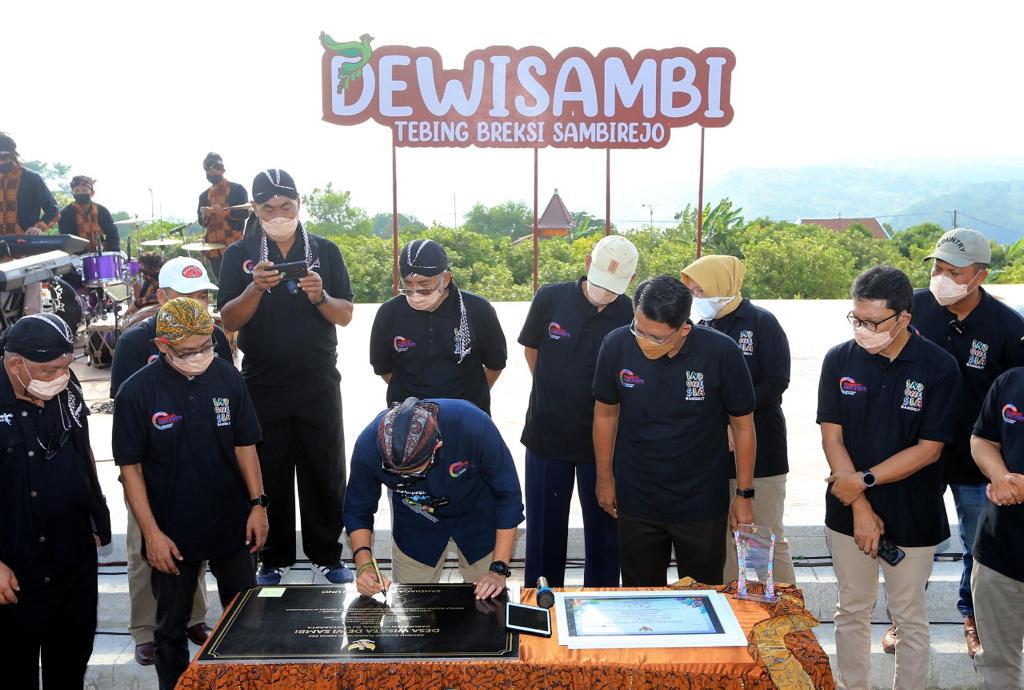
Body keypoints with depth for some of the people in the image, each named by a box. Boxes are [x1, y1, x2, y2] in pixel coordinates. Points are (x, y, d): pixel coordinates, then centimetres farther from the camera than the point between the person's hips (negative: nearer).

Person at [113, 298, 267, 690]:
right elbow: (130, 467, -8)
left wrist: (258, 503, -2)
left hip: (232, 524, 2)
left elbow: (244, 445, 3)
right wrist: (152, 533, -11)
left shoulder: (227, 376, -4)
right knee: (171, 627, 15)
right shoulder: (137, 392, -12)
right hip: (172, 535, -2)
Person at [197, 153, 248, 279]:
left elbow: (244, 213, -8)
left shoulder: (237, 189, 2)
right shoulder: (204, 196, 16)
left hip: (234, 244, -5)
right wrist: (205, 216, -9)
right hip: (213, 245, 5)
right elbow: (201, 221, 15)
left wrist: (224, 212, -23)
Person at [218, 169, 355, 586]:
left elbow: (345, 315, 1)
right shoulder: (239, 255, 2)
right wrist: (255, 288, -22)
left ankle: (327, 555, 20)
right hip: (262, 386, 0)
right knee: (269, 475, 7)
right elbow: (229, 321, -5)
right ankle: (273, 558, 22)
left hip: (319, 386, 1)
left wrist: (319, 297, -19)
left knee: (325, 472, 6)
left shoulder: (325, 251, 3)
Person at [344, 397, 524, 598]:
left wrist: (499, 569, -26)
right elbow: (357, 511, -14)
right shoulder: (368, 445, -33)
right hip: (414, 527, 1)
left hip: (476, 517, -1)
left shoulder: (475, 427, -39)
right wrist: (365, 565, -30)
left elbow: (508, 496, -24)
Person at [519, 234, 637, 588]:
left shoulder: (631, 316, -11)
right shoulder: (550, 298, -8)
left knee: (603, 527, 11)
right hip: (547, 434, 1)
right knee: (544, 526, 13)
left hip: (602, 439, -1)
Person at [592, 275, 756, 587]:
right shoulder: (616, 345, -12)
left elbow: (743, 425, -5)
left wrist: (744, 493, 0)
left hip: (702, 505, -1)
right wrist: (605, 478, 9)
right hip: (636, 503, 2)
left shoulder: (722, 352, -18)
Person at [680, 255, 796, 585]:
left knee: (769, 538, 2)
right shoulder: (702, 327, 8)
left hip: (759, 446, -5)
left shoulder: (761, 322, -7)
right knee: (722, 535, 14)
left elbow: (776, 382, -14)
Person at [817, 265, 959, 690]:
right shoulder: (840, 360, -6)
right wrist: (859, 507, -11)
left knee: (910, 617, 12)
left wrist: (864, 480, -16)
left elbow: (929, 448, -12)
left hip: (912, 515, -2)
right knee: (852, 610, 17)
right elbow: (831, 438, -6)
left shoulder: (939, 368, -12)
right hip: (848, 510, 2)